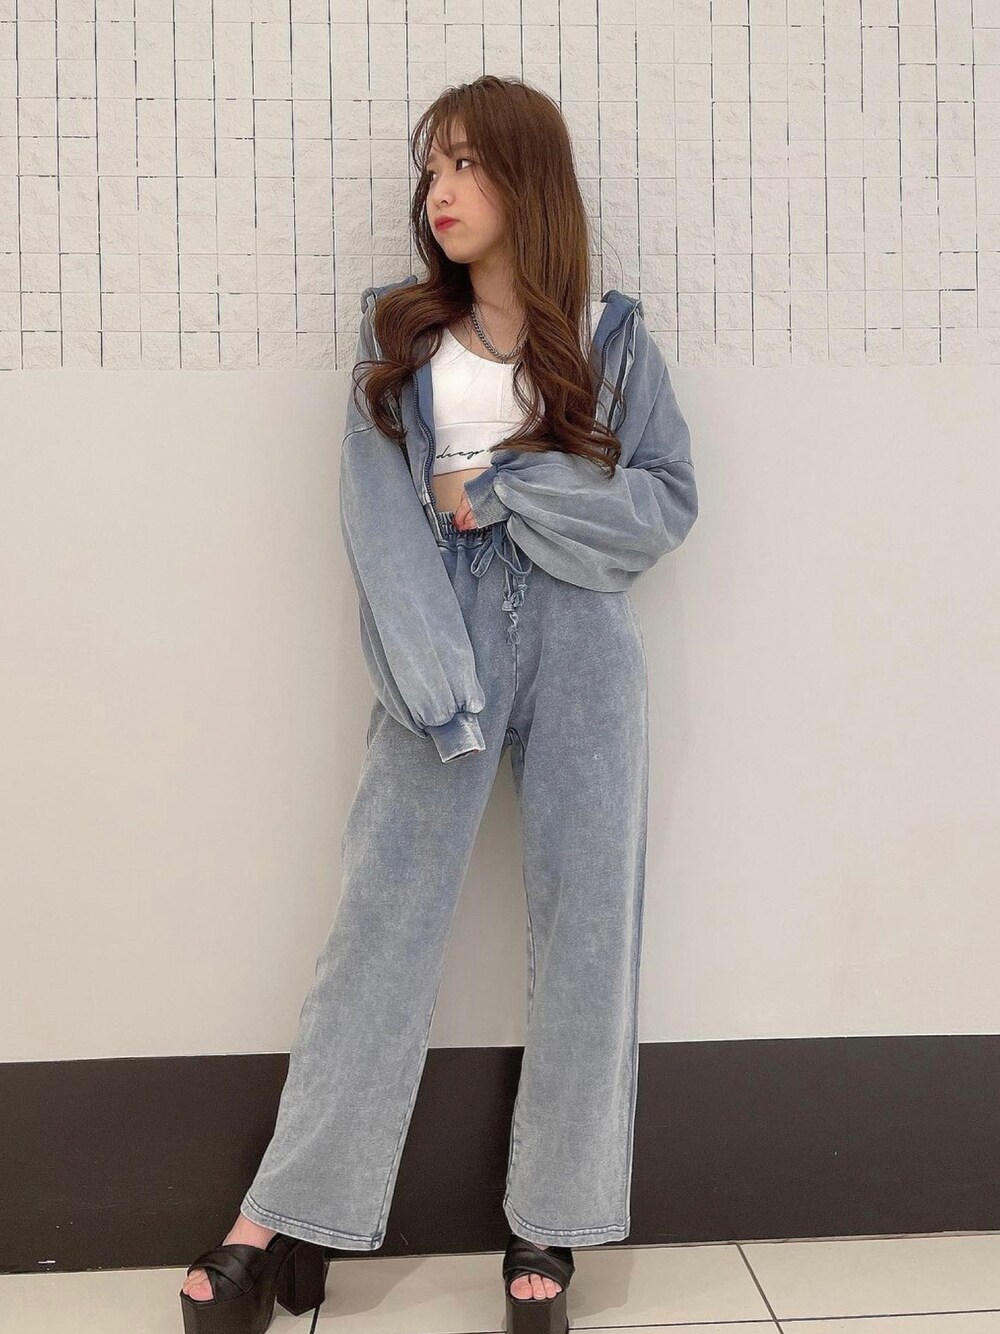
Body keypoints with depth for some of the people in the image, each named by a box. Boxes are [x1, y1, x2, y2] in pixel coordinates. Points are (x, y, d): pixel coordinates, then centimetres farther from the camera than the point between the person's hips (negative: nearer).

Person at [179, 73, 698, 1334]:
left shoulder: (611, 337, 7)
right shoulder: (398, 336, 7)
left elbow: (669, 500, 2)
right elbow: (380, 519, -3)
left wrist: (502, 488, -8)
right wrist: (436, 688, -14)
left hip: (581, 650, 1)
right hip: (442, 645, 0)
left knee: (585, 922, 2)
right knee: (381, 918, -1)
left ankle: (549, 1227, 15)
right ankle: (289, 1221, 9)